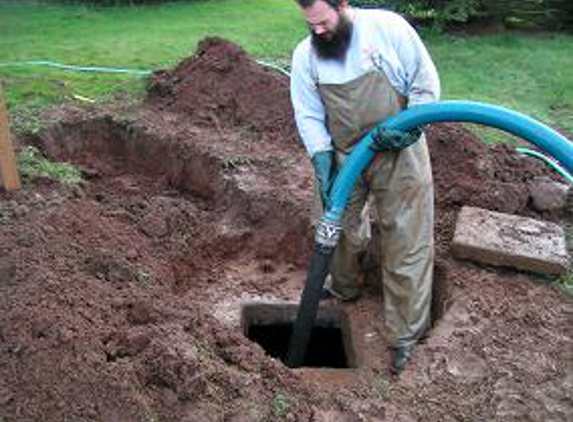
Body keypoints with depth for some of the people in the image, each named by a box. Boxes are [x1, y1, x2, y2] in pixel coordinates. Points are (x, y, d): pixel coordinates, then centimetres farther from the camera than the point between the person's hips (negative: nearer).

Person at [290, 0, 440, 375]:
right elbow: (308, 114, -1)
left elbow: (426, 82, -7)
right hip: (344, 157, 3)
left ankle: (405, 336, 9)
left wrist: (409, 126, -20)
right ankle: (344, 288, 45)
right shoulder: (305, 55, -3)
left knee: (407, 243, -2)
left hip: (400, 154, -3)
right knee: (338, 229, 16)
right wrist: (323, 160, -15)